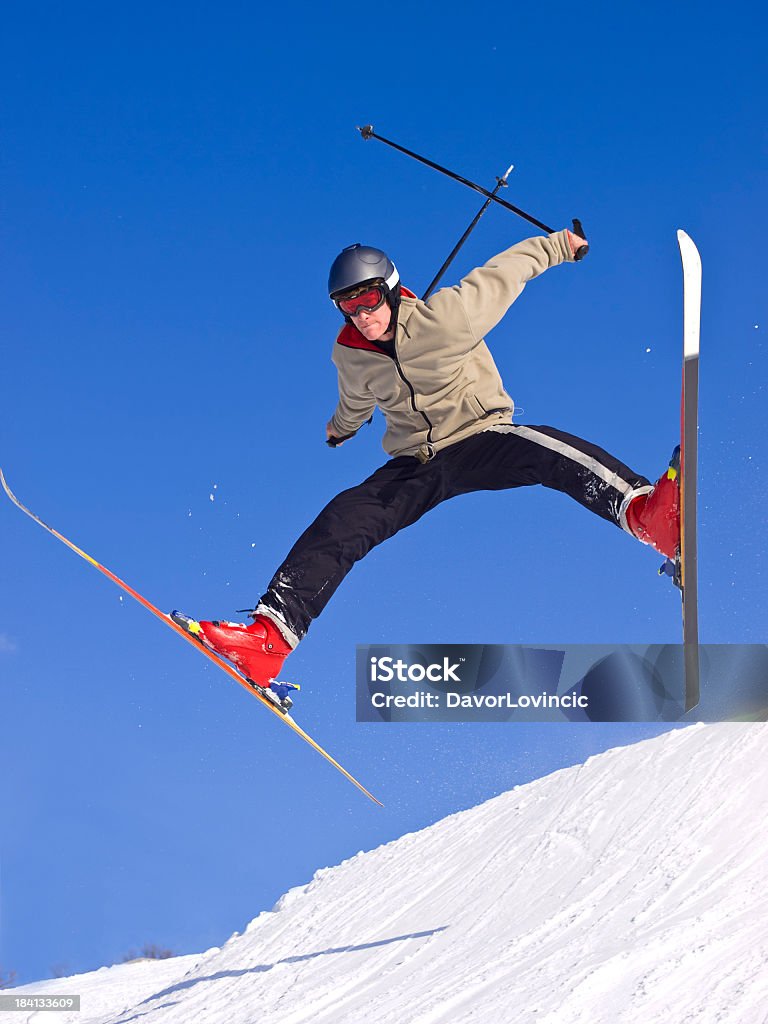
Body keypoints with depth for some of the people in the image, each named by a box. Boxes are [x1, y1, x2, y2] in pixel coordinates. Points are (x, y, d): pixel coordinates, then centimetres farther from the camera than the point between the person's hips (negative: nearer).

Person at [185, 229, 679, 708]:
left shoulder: (444, 317, -16)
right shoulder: (351, 354, -2)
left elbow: (501, 271, -2)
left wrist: (559, 245, 10)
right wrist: (341, 428, 45)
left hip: (480, 439, -4)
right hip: (416, 466, 4)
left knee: (546, 451, -36)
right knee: (344, 518, -19)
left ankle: (645, 511, -58)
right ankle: (271, 633, -23)